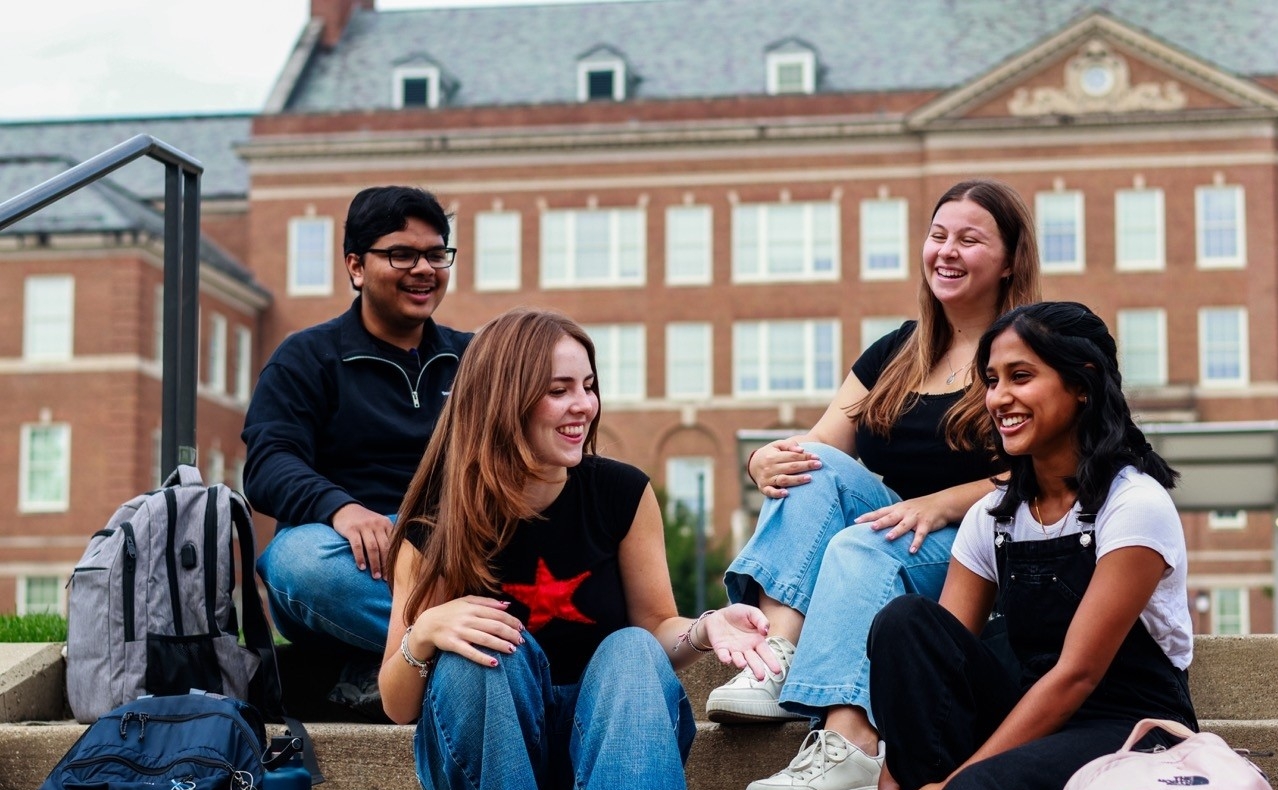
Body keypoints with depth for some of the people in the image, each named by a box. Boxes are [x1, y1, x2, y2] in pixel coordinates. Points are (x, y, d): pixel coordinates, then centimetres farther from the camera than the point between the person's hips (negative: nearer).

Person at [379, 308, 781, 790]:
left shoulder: (624, 493, -9)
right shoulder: (437, 525, -12)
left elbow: (655, 626, 1)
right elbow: (398, 707, -8)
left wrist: (705, 629, -22)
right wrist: (424, 634, -30)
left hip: (607, 732, 2)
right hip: (483, 747, -1)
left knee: (632, 651, -29)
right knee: (487, 649, -30)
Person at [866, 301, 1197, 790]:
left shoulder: (1134, 505, -12)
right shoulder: (992, 517, 7)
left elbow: (1077, 673, -18)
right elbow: (931, 659, 1)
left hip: (1134, 733, -7)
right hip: (1037, 725, 7)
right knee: (905, 621, -17)